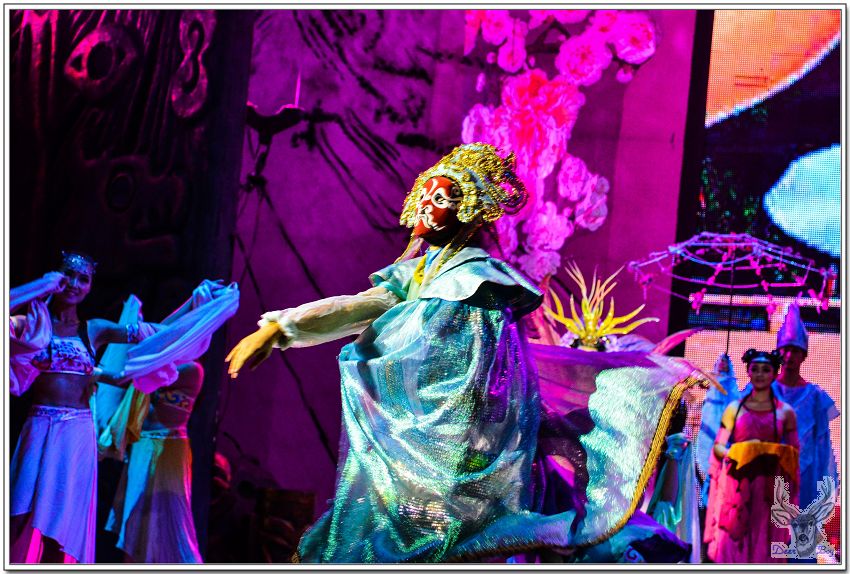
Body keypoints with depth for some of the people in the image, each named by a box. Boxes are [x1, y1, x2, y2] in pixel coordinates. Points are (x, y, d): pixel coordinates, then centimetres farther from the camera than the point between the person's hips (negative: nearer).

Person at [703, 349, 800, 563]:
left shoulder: (785, 412, 6)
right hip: (736, 487, 0)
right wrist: (733, 454, -12)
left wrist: (775, 456, -11)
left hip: (769, 490, 0)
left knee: (764, 547, 0)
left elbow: (794, 451, 9)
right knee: (731, 544, -4)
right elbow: (718, 446, 8)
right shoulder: (734, 408, 7)